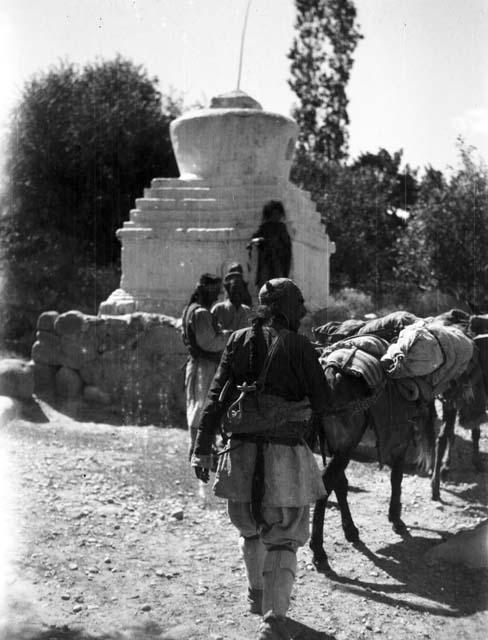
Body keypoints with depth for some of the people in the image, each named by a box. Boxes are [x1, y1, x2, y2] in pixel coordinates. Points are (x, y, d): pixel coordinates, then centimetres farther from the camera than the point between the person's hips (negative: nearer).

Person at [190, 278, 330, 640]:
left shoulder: (239, 341, 4)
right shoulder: (299, 346, -6)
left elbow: (215, 398, 2)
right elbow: (322, 402, -3)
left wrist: (202, 450, 5)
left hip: (242, 453, 4)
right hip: (286, 454, -4)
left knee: (251, 530, 23)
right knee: (283, 539, 4)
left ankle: (257, 595, 40)